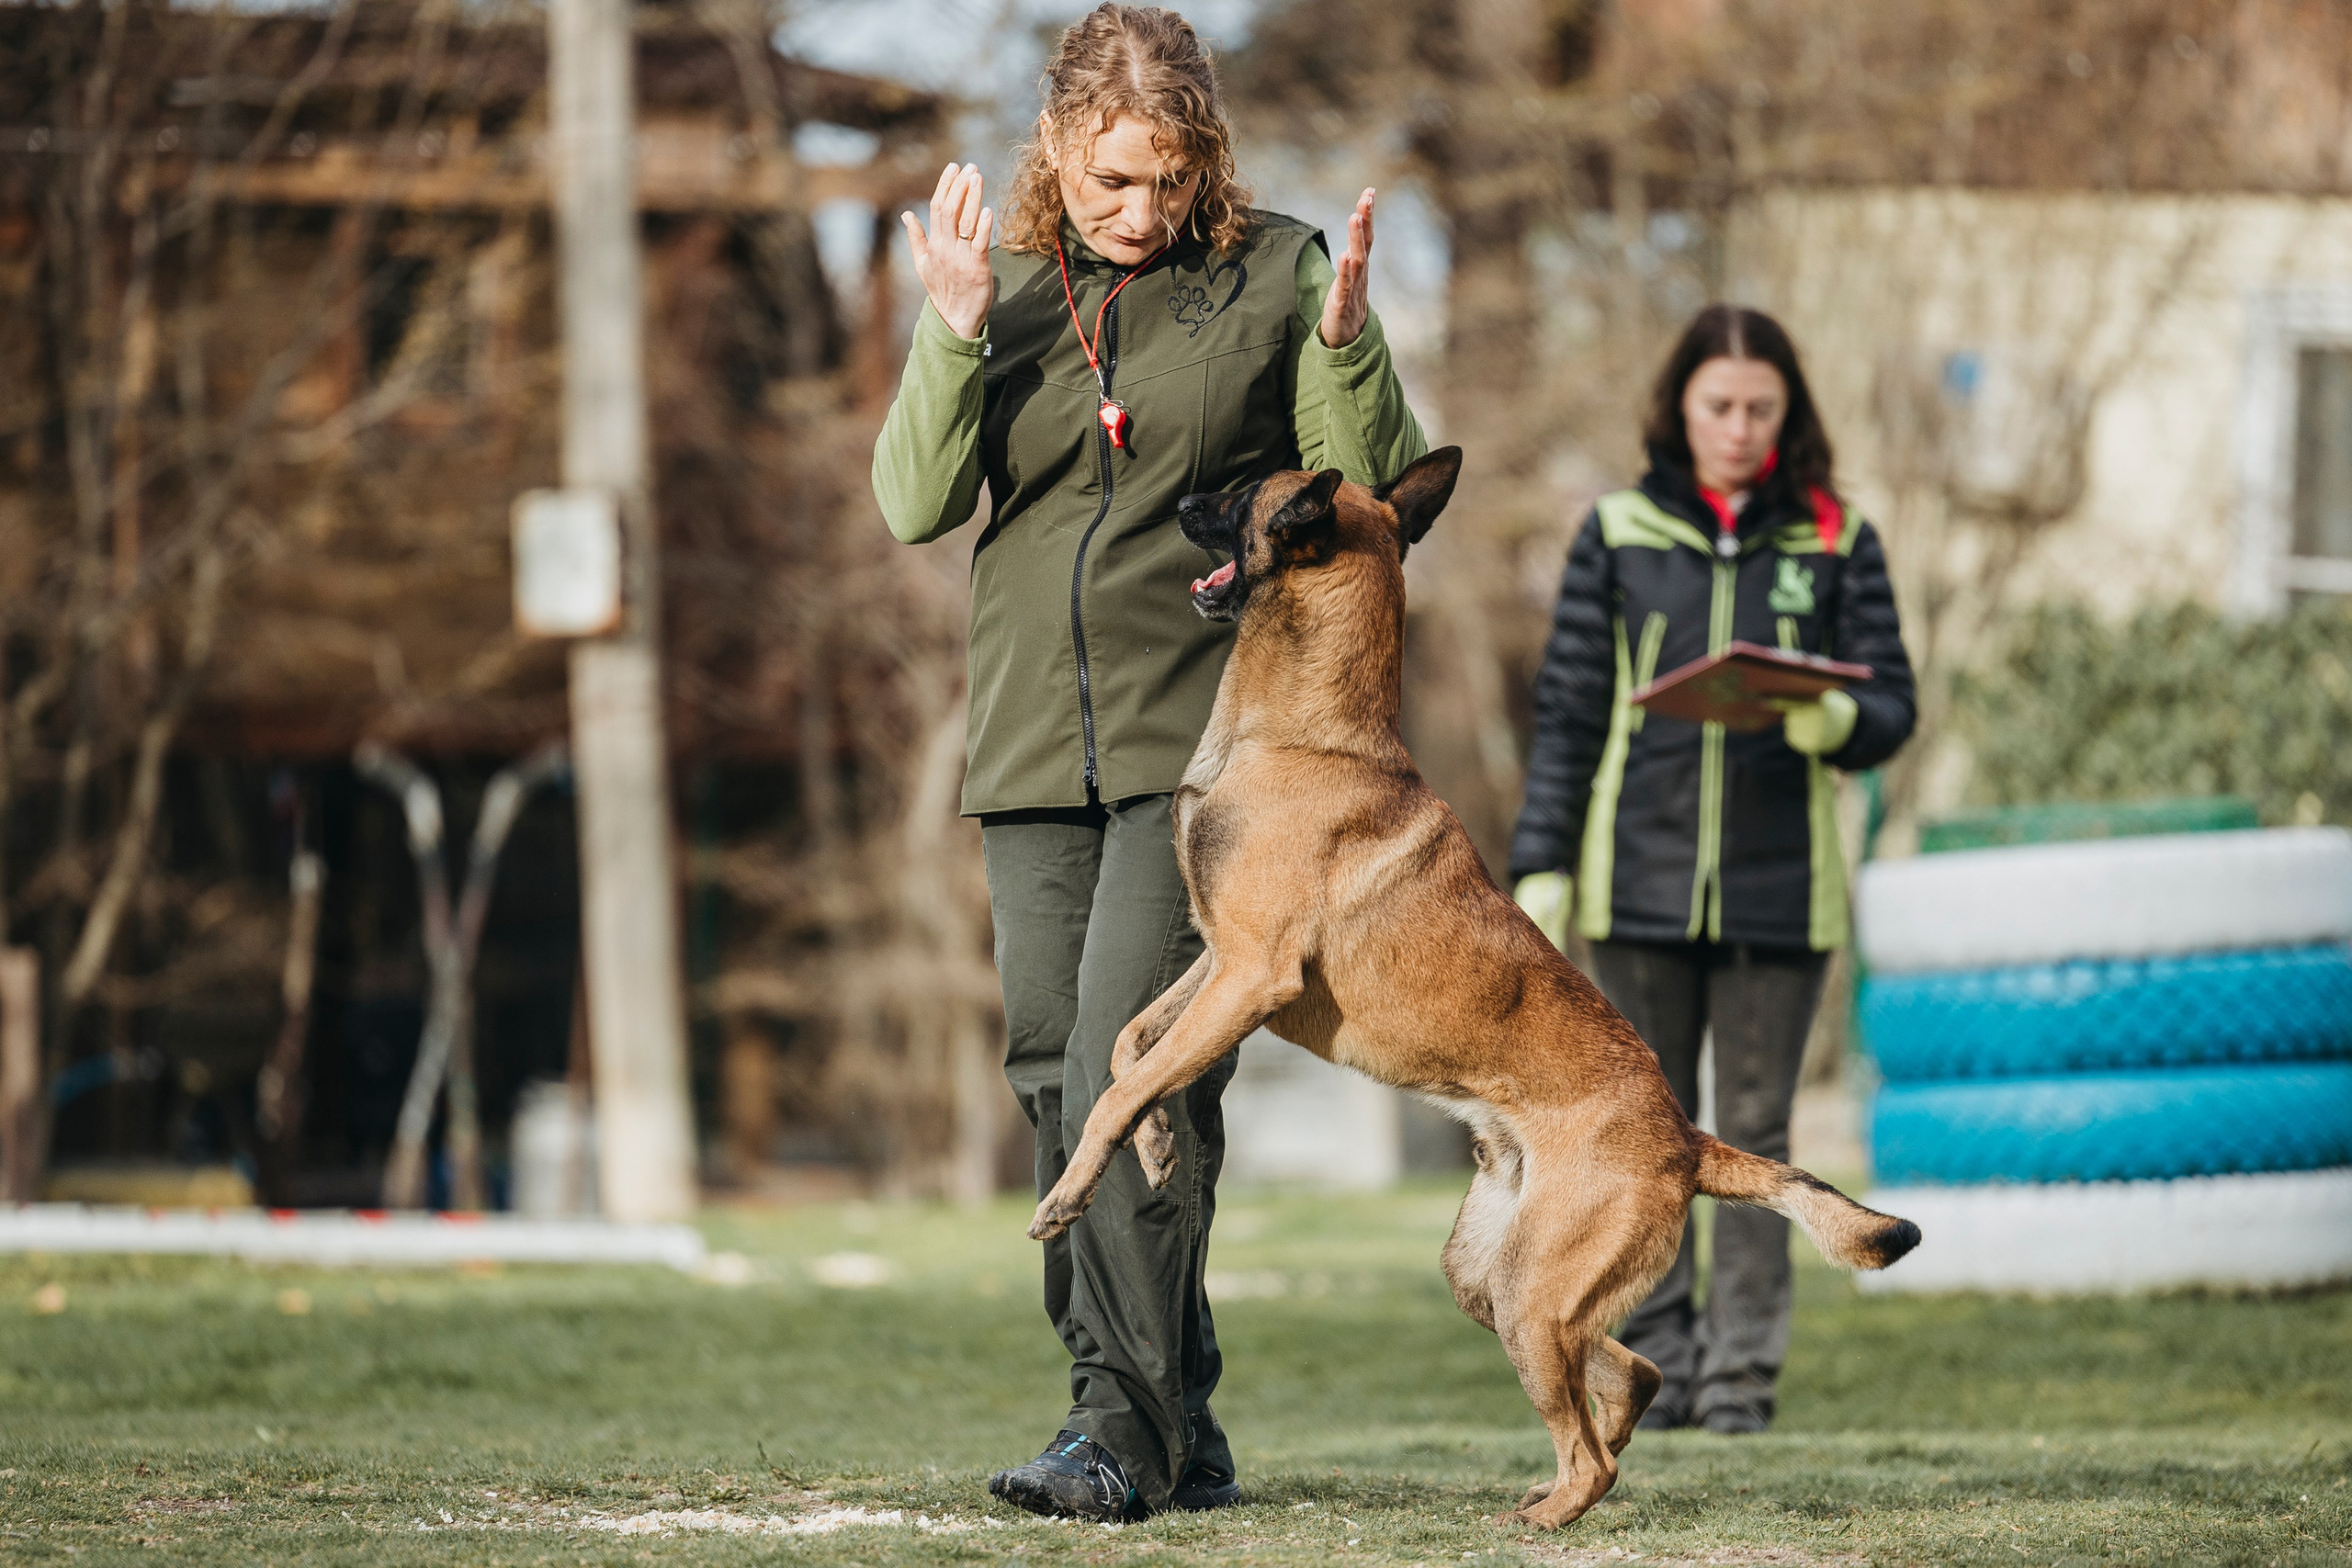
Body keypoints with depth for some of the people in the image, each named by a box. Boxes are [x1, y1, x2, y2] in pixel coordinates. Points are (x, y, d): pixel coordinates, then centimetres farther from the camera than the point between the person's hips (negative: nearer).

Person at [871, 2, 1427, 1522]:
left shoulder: (1277, 273, -1)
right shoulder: (1004, 282, 8)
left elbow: (1374, 499, -1)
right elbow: (915, 502, 1)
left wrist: (1348, 345, -17)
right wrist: (954, 331, -12)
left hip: (1205, 749, -5)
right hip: (1037, 755, 5)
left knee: (1125, 1080, -16)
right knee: (1058, 1088, 7)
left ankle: (1127, 1424, -13)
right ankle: (1183, 1438, 16)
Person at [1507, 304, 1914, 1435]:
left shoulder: (1835, 543, 7)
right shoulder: (1618, 535, 8)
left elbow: (1891, 704, 5)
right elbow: (1568, 711, 9)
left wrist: (1831, 720, -18)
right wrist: (1540, 865, 3)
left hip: (1779, 882, -1)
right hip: (1641, 876, 1)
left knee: (1755, 1132, 2)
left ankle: (1744, 1371, 6)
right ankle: (1658, 1362, 10)